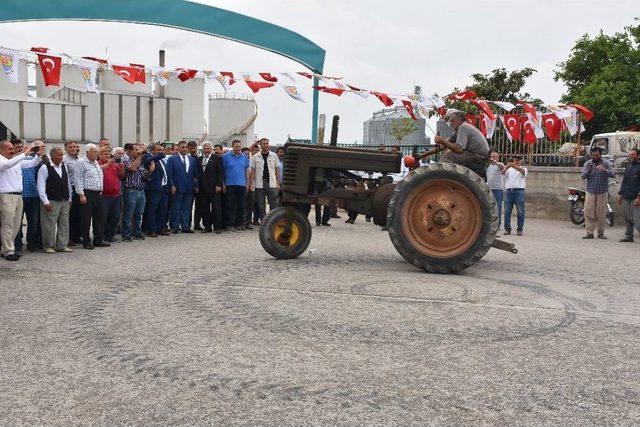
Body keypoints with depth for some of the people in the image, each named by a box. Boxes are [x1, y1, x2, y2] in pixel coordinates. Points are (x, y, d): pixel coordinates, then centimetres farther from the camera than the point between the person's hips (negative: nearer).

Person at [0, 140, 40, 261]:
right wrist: (24, 153, -26)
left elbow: (32, 163, 18)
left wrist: (38, 155, -1)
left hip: (18, 196, 8)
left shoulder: (18, 160, 16)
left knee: (16, 225, 10)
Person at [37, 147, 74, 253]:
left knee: (64, 224, 8)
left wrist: (69, 198, 13)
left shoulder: (64, 167, 11)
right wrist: (46, 202, -15)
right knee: (50, 225, -2)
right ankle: (48, 246, 8)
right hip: (51, 201, -6)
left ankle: (62, 245, 16)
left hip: (65, 201, 6)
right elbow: (41, 186, -10)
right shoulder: (45, 168, -7)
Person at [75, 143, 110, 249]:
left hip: (98, 194, 8)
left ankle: (99, 240, 17)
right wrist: (81, 194, -17)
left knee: (99, 217, 9)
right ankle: (86, 242, 4)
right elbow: (79, 180, -12)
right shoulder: (81, 163, -7)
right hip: (87, 194, -8)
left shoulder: (96, 162, 17)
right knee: (86, 219, -2)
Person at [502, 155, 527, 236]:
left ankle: (520, 229, 6)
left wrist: (515, 166, -36)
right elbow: (503, 172, -6)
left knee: (520, 211, -1)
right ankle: (507, 228, 7)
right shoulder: (509, 169, 15)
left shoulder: (524, 169, 9)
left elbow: (523, 171, -16)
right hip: (509, 191, 2)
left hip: (519, 191, -2)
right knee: (507, 211, 1)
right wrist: (507, 166, -28)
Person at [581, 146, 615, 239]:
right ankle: (589, 233, -3)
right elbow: (582, 176, -5)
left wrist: (604, 170, -32)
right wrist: (588, 171, -26)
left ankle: (601, 233, 11)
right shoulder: (588, 163, 3)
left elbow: (613, 175, -14)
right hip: (590, 192, 1)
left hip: (602, 192, -1)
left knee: (601, 214, 2)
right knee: (589, 213, -5)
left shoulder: (607, 163, -1)